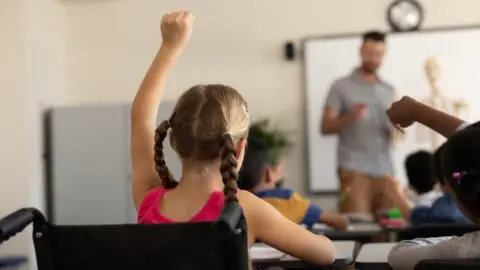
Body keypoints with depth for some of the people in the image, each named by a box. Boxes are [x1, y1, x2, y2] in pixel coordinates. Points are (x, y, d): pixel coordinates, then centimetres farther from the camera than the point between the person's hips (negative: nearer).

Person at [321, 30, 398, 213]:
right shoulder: (341, 87, 3)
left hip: (384, 170, 4)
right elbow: (326, 128, -1)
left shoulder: (388, 90, 16)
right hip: (354, 169, -4)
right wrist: (350, 116, -18)